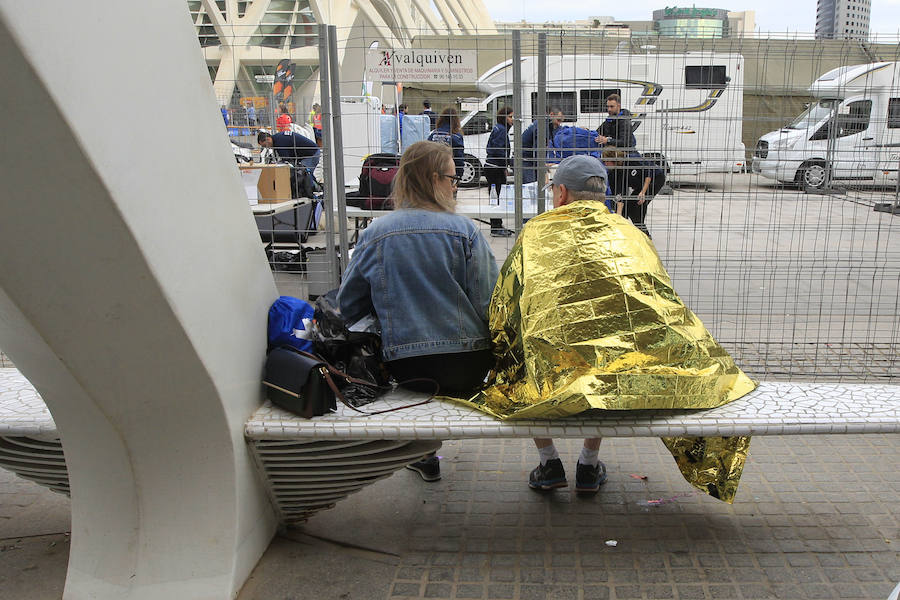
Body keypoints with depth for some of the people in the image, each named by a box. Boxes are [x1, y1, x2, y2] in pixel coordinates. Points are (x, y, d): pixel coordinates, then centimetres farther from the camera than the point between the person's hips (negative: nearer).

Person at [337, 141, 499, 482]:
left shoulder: (374, 234, 2)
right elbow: (489, 302, -8)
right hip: (467, 367, -2)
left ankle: (424, 456, 31)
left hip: (404, 367, 3)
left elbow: (349, 306, 10)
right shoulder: (463, 230, -5)